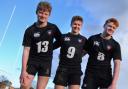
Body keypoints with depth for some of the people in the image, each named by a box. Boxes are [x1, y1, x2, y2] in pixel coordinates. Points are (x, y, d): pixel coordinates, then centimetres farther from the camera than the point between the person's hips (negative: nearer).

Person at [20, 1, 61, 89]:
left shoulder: (53, 28, -2)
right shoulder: (30, 30, -6)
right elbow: (26, 50, -8)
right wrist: (23, 70, -13)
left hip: (46, 62, 1)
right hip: (32, 61, -1)